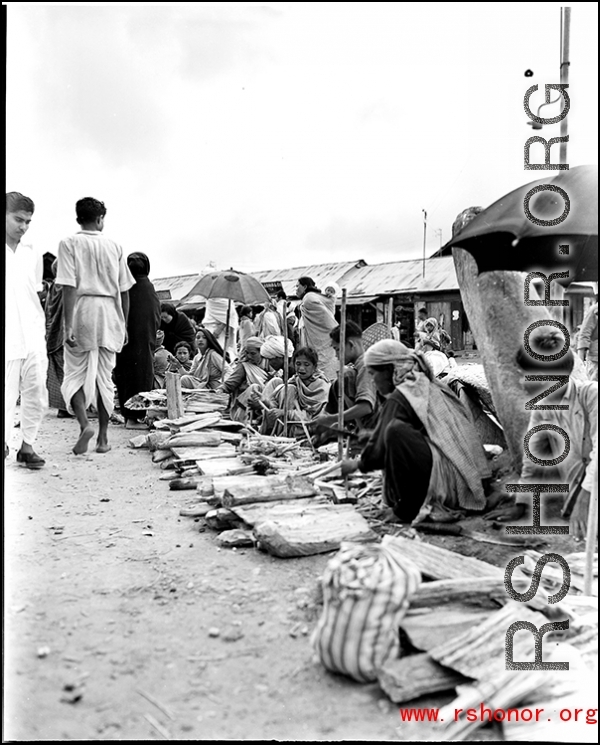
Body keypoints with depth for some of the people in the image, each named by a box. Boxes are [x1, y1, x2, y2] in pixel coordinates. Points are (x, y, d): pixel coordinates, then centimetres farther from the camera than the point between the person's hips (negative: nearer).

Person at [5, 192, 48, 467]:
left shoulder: (32, 254, 13)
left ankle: (28, 444, 14)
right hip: (7, 339, -4)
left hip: (33, 336, 4)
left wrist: (42, 331, 14)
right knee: (7, 392, -5)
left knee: (36, 392, 3)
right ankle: (5, 441, 7)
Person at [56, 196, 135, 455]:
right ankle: (103, 438, 14)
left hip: (82, 312, -3)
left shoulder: (69, 244, -1)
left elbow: (69, 287, -11)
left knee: (75, 374, 8)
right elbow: (124, 291, 9)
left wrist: (68, 325, -12)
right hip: (110, 316, 3)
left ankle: (84, 424, -15)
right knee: (104, 377, 10)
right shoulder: (114, 246, 8)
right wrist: (123, 325, 17)